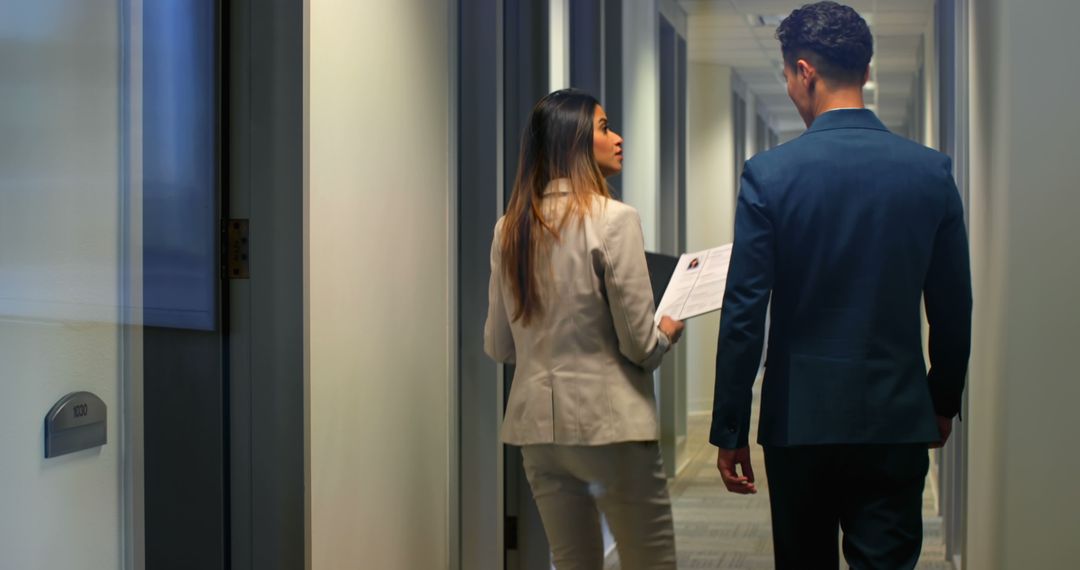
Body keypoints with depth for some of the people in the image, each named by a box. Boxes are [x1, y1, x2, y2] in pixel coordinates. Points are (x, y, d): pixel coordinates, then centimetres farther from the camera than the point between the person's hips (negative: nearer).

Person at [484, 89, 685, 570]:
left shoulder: (510, 228, 5)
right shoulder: (614, 220, -12)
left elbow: (498, 345, 10)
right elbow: (640, 344, -11)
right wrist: (669, 330, 10)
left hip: (537, 423, 6)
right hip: (609, 422, -6)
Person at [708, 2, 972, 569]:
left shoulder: (769, 173, -8)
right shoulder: (931, 171, -1)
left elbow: (743, 314, -9)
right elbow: (954, 309, 5)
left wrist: (730, 430, -2)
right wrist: (944, 402, 19)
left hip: (800, 416, -1)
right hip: (897, 419, 1)